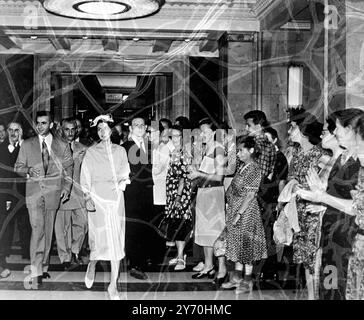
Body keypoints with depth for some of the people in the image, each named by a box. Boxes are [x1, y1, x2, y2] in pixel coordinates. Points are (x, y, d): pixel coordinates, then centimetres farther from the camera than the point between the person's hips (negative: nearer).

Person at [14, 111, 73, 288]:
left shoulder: (62, 146, 10)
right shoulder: (27, 145, 10)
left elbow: (68, 169, 10)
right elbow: (18, 167, 12)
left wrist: (66, 187, -3)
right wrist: (28, 171, -10)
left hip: (53, 192, 1)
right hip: (34, 192, -1)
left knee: (48, 231, 7)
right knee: (37, 229, -13)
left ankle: (43, 267, 19)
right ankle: (35, 272, -12)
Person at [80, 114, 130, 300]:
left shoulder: (120, 151, 11)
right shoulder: (91, 152, 6)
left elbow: (125, 174, 14)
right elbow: (85, 178, 2)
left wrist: (122, 183, -6)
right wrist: (87, 198, -8)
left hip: (116, 198, 2)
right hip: (97, 198, -2)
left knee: (117, 240, -1)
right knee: (99, 238, -4)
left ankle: (113, 285, 4)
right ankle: (92, 266, 31)